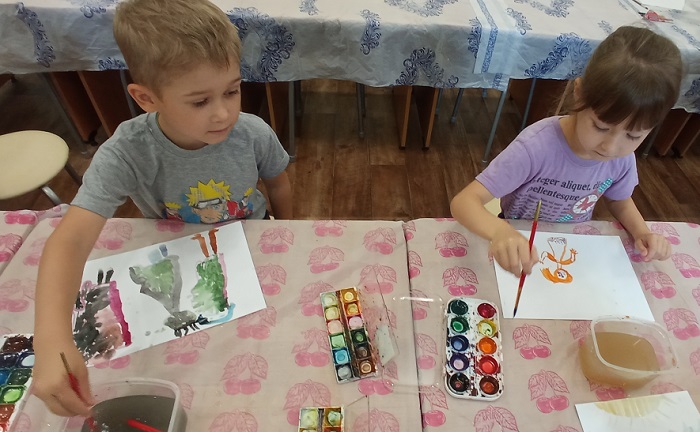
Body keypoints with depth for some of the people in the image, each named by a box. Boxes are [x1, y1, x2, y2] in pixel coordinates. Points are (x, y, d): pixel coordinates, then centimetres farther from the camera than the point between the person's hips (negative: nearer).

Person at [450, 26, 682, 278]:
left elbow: (620, 200, 10)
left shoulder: (623, 157, -11)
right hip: (522, 250, -4)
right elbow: (463, 201, -35)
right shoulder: (537, 146, -30)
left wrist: (642, 233, -10)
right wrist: (500, 232, -54)